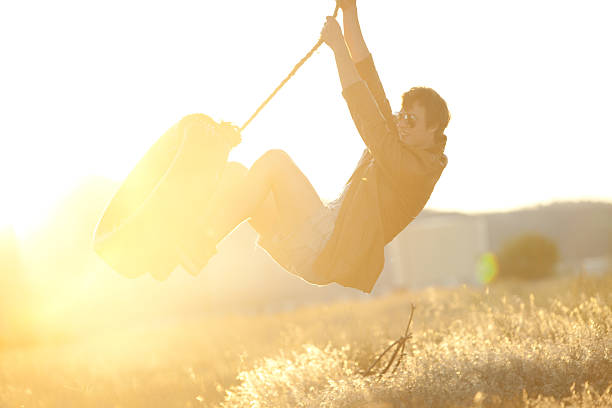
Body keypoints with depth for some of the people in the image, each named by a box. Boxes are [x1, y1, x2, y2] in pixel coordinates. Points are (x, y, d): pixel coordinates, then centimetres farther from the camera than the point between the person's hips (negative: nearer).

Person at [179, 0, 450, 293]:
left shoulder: (417, 168, -5)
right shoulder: (397, 143, 21)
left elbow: (364, 111, -13)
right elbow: (367, 76, 18)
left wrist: (339, 47, -12)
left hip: (327, 253, -9)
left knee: (275, 161, -24)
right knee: (233, 173, -4)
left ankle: (199, 251, -28)